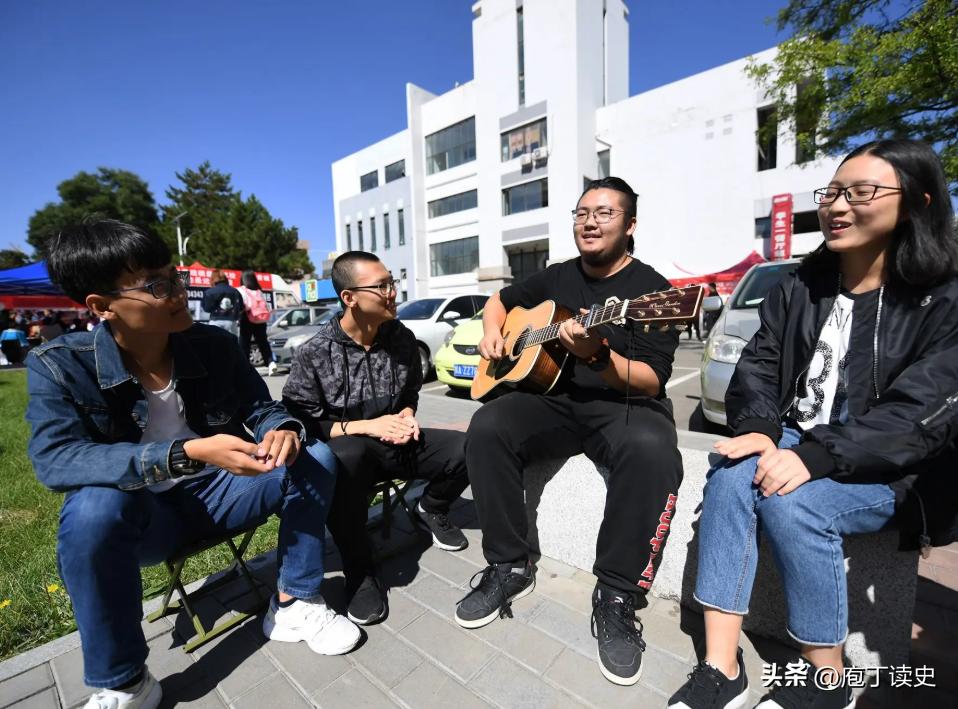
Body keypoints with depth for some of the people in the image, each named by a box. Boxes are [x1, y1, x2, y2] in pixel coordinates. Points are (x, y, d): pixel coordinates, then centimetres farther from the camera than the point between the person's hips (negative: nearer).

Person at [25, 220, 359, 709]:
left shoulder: (214, 344, -8)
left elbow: (262, 408, -2)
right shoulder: (58, 366, -14)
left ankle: (294, 604, -4)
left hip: (216, 492, 3)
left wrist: (283, 430, -28)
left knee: (313, 459, -17)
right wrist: (187, 453, -40)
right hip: (139, 512, -2)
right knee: (93, 508, -35)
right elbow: (55, 460, -26)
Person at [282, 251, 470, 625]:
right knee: (342, 459, -40)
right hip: (348, 445, -4)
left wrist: (407, 417, -7)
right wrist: (366, 427, -20)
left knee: (466, 449, -18)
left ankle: (431, 508, 16)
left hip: (397, 442, 4)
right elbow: (302, 424, -13)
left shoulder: (403, 338, 0)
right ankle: (360, 573, -16)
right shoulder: (313, 354, -14)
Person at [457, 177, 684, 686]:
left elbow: (650, 382, -12)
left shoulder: (652, 289, -4)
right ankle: (509, 567, -7)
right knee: (487, 426, -24)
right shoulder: (556, 278, 11)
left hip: (624, 405, -3)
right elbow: (500, 299, 26)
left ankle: (617, 597, -17)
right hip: (554, 398, 4)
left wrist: (597, 357, -32)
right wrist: (492, 332, 4)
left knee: (652, 450, -37)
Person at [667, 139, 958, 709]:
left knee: (790, 504, -31)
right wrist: (758, 430, -19)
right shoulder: (799, 289, 7)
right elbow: (756, 368, 1)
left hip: (889, 468, -3)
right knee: (729, 478, -27)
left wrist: (814, 457, -29)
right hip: (794, 441, 4)